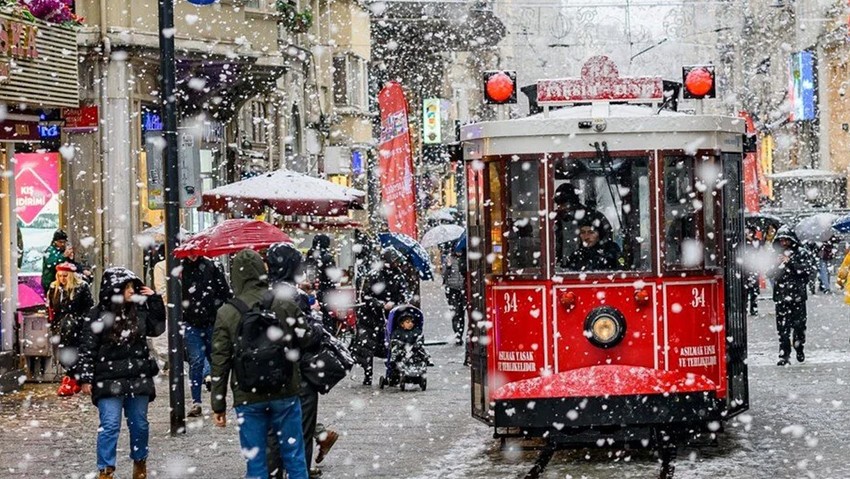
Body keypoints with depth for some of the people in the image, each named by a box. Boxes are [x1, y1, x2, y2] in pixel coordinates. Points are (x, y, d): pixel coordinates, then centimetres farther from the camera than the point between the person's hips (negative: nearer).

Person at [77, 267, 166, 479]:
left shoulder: (138, 310, 5)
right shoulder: (97, 315, -7)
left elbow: (157, 328, 16)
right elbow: (87, 348, -6)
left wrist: (155, 300, 6)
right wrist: (86, 378, -9)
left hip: (138, 378, 4)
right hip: (109, 380, -4)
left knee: (139, 424, 13)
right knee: (109, 425, -8)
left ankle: (140, 461, 31)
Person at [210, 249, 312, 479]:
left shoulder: (226, 313, -5)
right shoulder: (286, 305, -4)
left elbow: (220, 363, -3)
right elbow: (306, 340, 4)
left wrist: (218, 405, 3)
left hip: (248, 398, -1)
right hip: (285, 393, 1)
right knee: (294, 459, 9)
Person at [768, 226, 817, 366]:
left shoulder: (802, 253, 0)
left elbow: (810, 269, -10)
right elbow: (769, 273, 9)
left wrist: (790, 262, -14)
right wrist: (777, 264, -10)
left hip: (798, 295, -2)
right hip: (781, 296, 2)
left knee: (799, 323, 4)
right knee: (782, 326, -4)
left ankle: (799, 349, 26)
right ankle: (784, 354, -1)